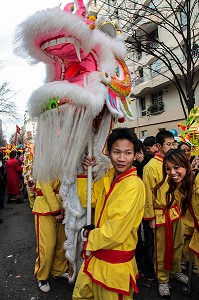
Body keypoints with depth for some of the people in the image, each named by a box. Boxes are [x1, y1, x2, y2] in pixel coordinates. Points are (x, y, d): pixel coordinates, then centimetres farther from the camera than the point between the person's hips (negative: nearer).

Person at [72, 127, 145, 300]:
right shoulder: (108, 176, 0)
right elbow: (86, 200, 4)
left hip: (115, 261, -7)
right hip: (96, 254, 7)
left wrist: (90, 235, -8)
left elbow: (115, 231, -26)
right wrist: (85, 173, -7)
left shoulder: (134, 185, -25)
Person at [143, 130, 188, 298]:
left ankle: (176, 271, 44)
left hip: (176, 212, 6)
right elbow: (148, 193, -12)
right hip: (161, 214, -6)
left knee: (178, 244, 21)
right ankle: (163, 280, 30)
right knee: (162, 249, 10)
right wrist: (151, 218, -10)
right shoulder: (151, 166, -15)